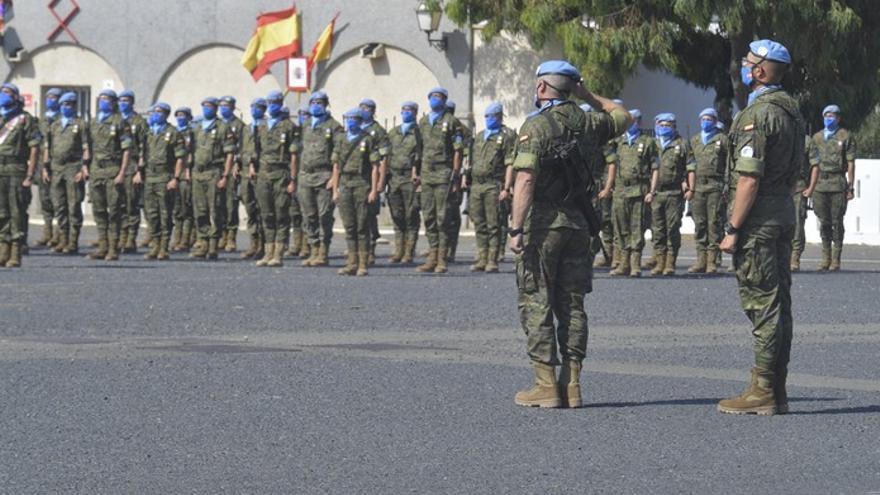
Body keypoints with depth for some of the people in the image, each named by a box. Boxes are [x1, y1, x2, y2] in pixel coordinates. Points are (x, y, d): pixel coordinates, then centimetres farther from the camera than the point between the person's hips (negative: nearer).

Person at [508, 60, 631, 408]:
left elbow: (525, 180, -19)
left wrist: (516, 229, -19)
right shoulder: (585, 123, 6)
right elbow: (623, 117, 27)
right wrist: (589, 96, 25)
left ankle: (546, 386, -4)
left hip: (543, 222, -6)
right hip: (578, 223, 6)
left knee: (535, 303, -1)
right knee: (572, 304, 10)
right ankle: (571, 385, 9)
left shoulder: (535, 126, -11)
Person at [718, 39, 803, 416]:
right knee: (778, 303, 10)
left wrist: (733, 230, -16)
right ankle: (777, 391, 14)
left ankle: (763, 393, -5)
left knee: (762, 304, -7)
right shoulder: (791, 111, 13)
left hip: (758, 219, -9)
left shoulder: (756, 115, -17)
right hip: (785, 215, 9)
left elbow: (749, 180, -20)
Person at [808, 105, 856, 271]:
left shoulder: (845, 137, 3)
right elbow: (814, 163, 14)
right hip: (820, 184, 4)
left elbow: (851, 164, 0)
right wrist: (811, 186, 8)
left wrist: (850, 187, -6)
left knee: (837, 222, -3)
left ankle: (836, 259, 1)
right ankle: (826, 258, 11)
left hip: (838, 184, -4)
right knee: (824, 223, 5)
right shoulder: (817, 137, 14)